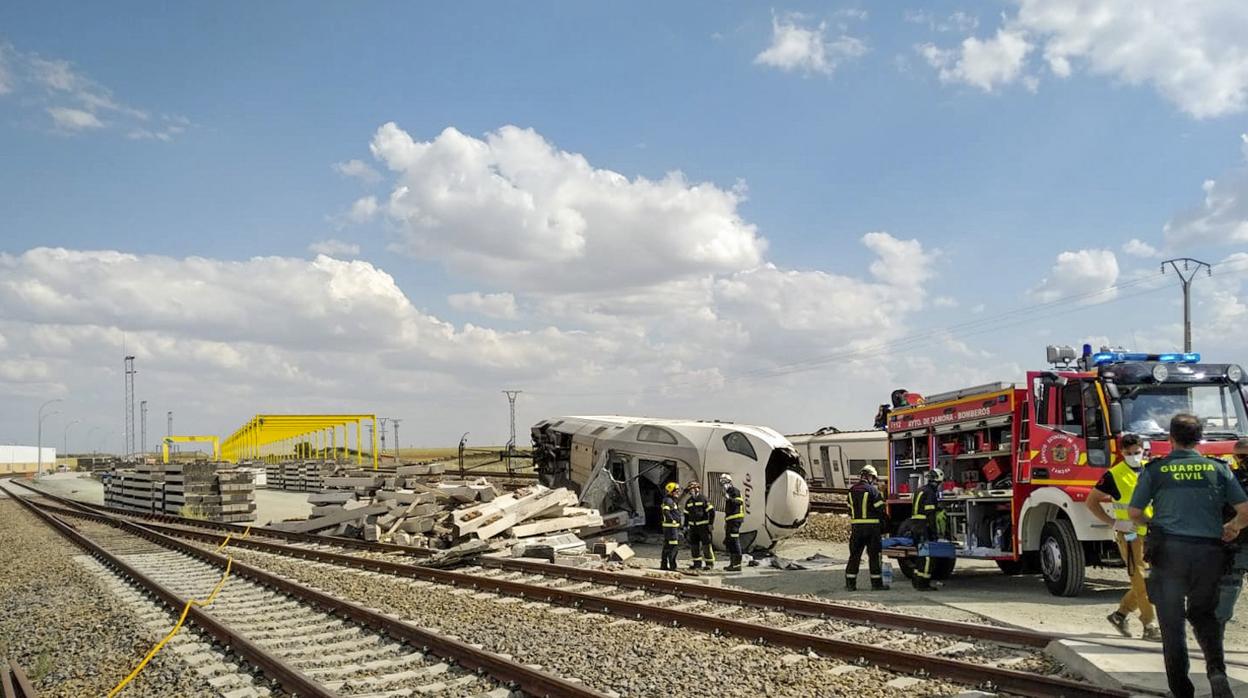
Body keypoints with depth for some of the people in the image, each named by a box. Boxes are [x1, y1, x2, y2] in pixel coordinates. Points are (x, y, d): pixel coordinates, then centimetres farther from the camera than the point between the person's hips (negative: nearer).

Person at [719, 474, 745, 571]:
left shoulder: (735, 491, -8)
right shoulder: (727, 492, 23)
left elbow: (739, 501, -27)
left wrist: (730, 499, -40)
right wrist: (726, 522, 28)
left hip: (735, 519, -11)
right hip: (730, 520, 11)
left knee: (734, 541, -13)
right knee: (728, 542, 14)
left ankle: (737, 564, -13)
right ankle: (732, 563, 22)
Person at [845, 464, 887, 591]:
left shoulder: (851, 491, 10)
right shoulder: (872, 490, -8)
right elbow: (880, 509, -8)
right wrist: (883, 526, 3)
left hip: (856, 527, 5)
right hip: (871, 527, -4)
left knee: (854, 555, 8)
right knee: (873, 555, 4)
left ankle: (850, 583, 7)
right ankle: (876, 583, 7)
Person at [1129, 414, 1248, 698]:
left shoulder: (1155, 470, 3)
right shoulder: (1218, 469, 7)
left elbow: (1134, 513, 4)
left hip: (1169, 550, -2)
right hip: (1209, 552, 2)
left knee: (1172, 622, 7)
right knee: (1204, 614, 20)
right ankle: (1217, 669, -3)